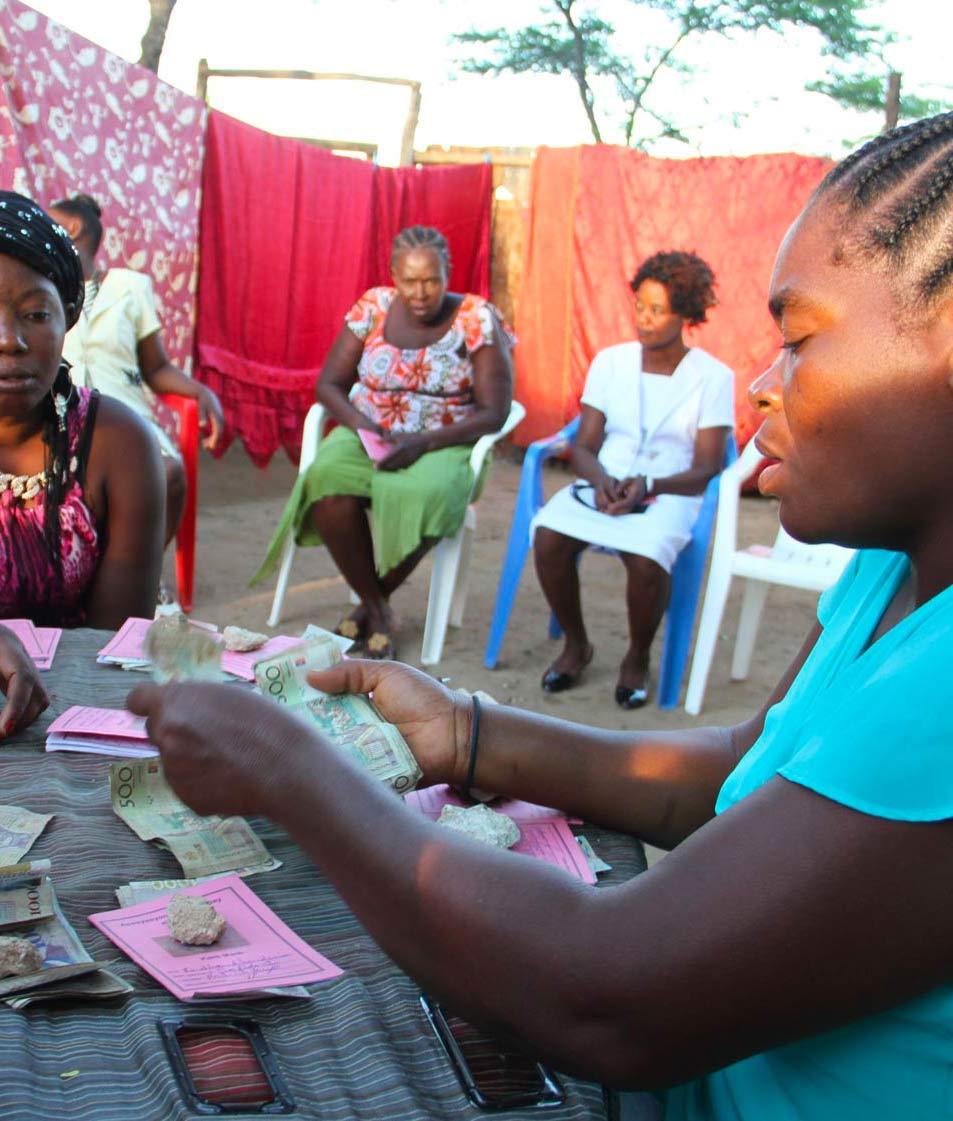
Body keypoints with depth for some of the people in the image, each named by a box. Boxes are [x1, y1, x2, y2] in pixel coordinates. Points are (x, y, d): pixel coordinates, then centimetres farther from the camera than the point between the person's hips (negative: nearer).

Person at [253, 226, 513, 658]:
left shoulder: (477, 319, -6)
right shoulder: (373, 308, 2)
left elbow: (494, 411, -9)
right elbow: (329, 383, 5)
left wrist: (424, 442, -21)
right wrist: (361, 425, -16)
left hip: (443, 444, -3)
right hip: (368, 433, 3)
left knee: (418, 493, -37)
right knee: (327, 478, -31)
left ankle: (377, 599, -9)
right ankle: (375, 606, -15)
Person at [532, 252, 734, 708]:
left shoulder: (713, 377, -1)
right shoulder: (610, 362, 8)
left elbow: (707, 468, -5)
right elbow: (583, 447, 6)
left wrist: (648, 486, -22)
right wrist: (600, 479, -17)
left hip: (670, 494, -3)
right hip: (603, 484, 3)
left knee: (647, 559, -34)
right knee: (548, 536, -27)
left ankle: (637, 658, -3)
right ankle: (575, 644, -1)